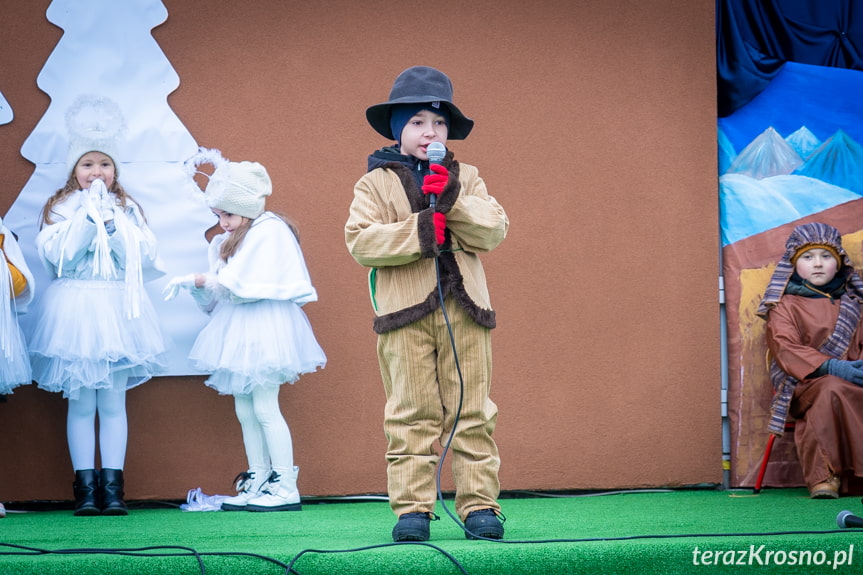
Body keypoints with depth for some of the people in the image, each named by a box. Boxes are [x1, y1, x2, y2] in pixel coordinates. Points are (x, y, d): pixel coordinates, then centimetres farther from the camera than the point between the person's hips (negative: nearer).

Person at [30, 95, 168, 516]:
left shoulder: (127, 210, 11)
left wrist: (111, 222, -10)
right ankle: (85, 486, 1)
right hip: (74, 309, -1)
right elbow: (58, 256, -10)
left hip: (118, 310, 1)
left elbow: (142, 257, -1)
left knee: (113, 402, 0)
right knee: (80, 402, -1)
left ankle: (113, 486, 1)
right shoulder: (60, 209, 5)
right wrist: (89, 215, -10)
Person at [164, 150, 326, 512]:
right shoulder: (227, 242, 18)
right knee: (244, 410, 8)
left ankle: (286, 487, -8)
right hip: (238, 330, 9)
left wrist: (197, 280, -13)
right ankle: (257, 484, 12)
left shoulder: (270, 231, -10)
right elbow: (219, 293, 15)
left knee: (264, 406, -11)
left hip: (264, 326, -9)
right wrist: (198, 288, -4)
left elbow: (236, 282, -17)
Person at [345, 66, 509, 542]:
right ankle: (411, 509, 1)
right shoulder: (376, 183, 8)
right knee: (411, 414, -2)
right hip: (405, 313, -2)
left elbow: (494, 232, 1)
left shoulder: (465, 179, 14)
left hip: (463, 310, 2)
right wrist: (419, 231, -16)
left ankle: (479, 505, 5)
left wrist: (452, 201, -13)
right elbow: (360, 240, -7)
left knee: (472, 412, 1)